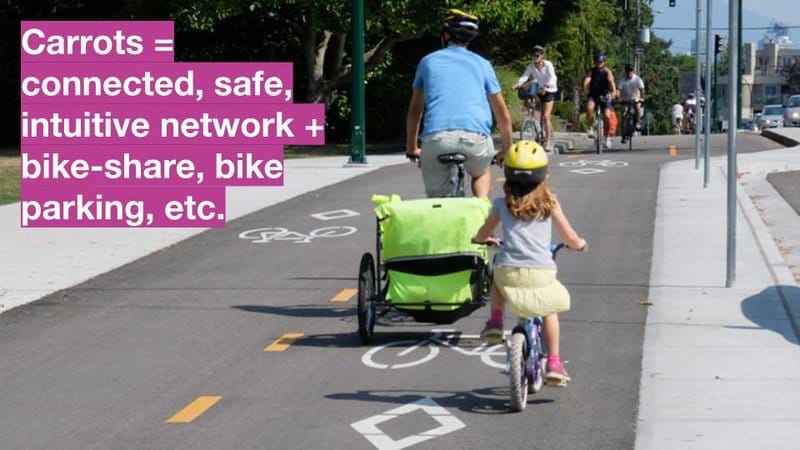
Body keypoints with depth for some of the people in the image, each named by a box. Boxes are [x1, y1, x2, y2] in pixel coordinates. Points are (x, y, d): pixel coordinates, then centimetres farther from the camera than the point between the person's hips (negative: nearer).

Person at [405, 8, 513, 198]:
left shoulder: (428, 62, 22)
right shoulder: (482, 64, 21)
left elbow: (414, 112, 27)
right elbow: (503, 115, 23)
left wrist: (411, 148, 38)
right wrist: (506, 149, 36)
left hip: (436, 137, -1)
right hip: (476, 136, 1)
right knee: (481, 172, 33)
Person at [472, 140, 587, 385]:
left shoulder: (501, 205, 8)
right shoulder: (549, 204, 5)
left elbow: (483, 235, 24)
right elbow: (571, 240, 10)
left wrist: (479, 239, 48)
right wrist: (580, 243, 33)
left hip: (509, 272, 1)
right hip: (541, 274, -1)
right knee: (549, 310, 25)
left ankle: (495, 322, 19)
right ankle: (554, 363, 17)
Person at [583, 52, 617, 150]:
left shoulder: (607, 72, -9)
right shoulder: (591, 72, -5)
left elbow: (611, 81, -28)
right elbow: (587, 80, -24)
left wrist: (614, 91, -48)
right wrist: (584, 87, -47)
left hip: (604, 96, -1)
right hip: (593, 95, 1)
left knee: (607, 116, -15)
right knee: (589, 107, -32)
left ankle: (607, 137, 7)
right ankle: (591, 129, -17)